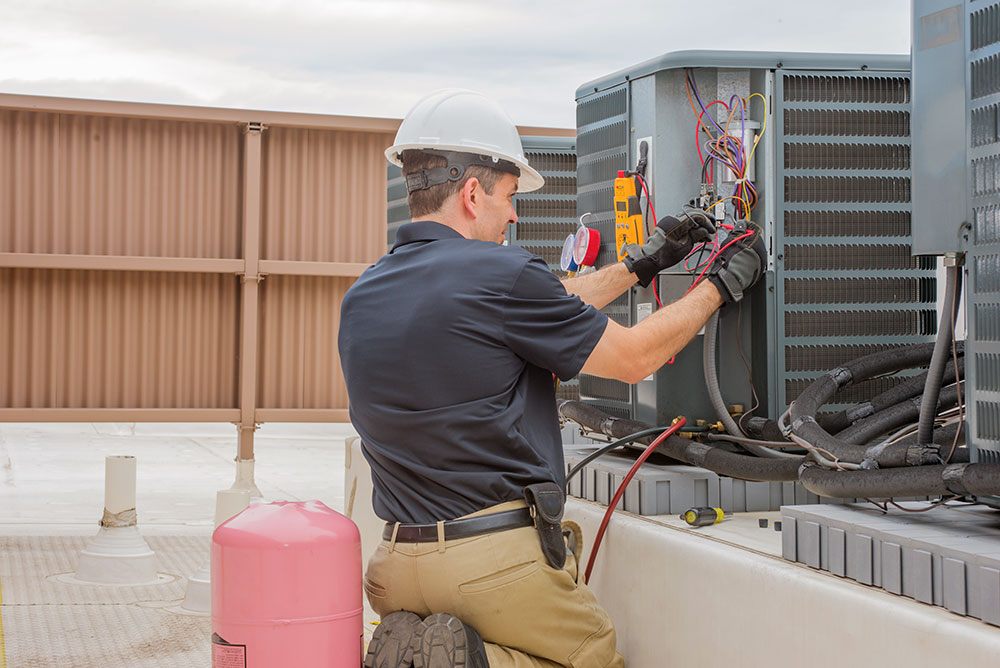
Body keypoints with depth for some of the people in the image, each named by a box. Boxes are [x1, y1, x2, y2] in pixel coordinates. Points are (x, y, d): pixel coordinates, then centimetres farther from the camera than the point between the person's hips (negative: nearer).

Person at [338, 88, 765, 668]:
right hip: (501, 560, -6)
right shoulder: (500, 274, -14)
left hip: (401, 567, 7)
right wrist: (723, 284, 13)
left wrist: (640, 265, 25)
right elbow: (634, 357, -1)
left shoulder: (360, 299, 9)